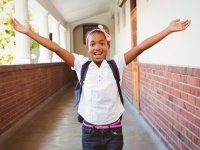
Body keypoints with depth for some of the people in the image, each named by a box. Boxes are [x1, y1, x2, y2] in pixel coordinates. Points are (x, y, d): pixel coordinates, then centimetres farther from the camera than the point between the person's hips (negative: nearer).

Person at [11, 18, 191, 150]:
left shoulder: (116, 64, -6)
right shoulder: (81, 65, -4)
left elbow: (140, 47, -10)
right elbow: (56, 48, -8)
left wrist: (169, 29, -12)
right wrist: (28, 31, -10)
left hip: (114, 131, 0)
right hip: (89, 131, 1)